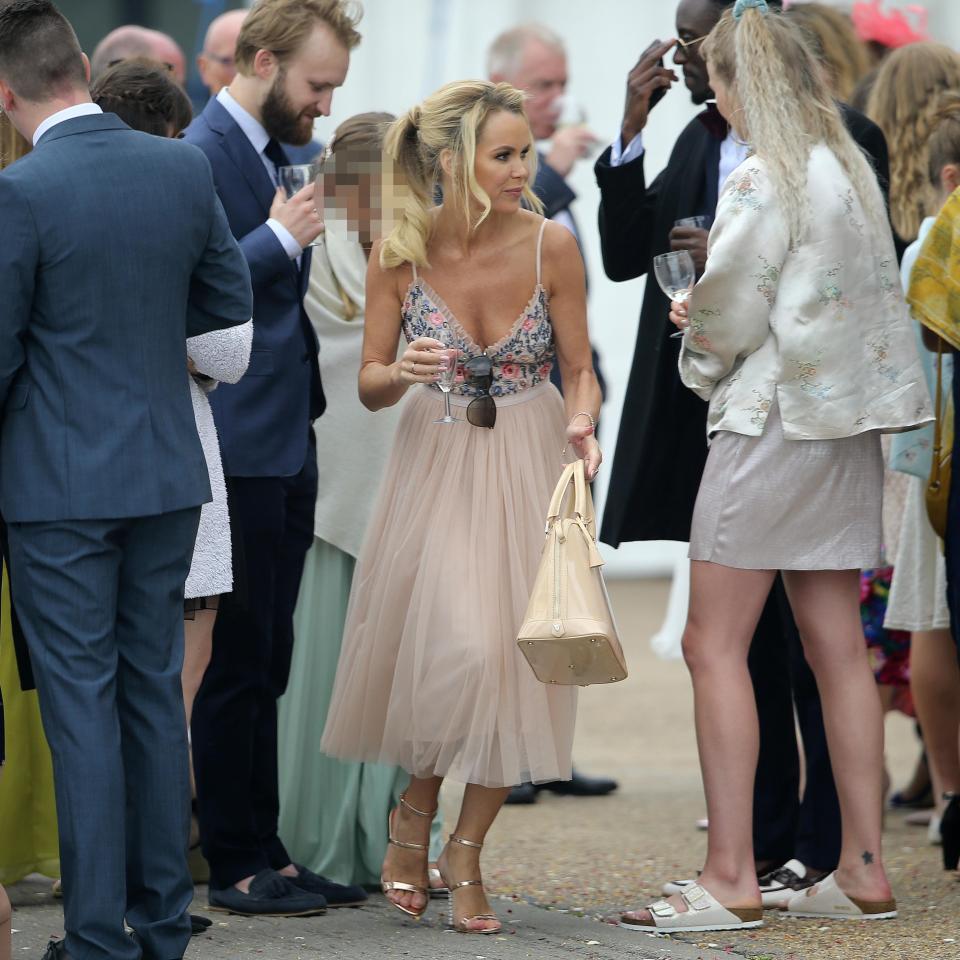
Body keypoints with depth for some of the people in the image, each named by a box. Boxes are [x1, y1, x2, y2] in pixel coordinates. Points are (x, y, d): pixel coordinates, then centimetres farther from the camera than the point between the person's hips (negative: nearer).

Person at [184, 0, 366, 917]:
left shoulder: (279, 151, 15)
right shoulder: (205, 155, -13)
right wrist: (281, 238, -22)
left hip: (287, 445, 9)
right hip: (239, 450, -9)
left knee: (268, 666, 12)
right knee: (237, 662, -2)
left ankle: (264, 851, 18)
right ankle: (234, 865, 5)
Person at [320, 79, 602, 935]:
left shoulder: (550, 246, -11)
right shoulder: (399, 255, -11)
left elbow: (580, 371, -2)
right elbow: (370, 388, -3)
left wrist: (582, 424, -22)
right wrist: (403, 371, -25)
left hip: (528, 467, 1)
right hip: (437, 463, -1)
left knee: (513, 654, -1)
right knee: (457, 643, -14)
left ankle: (467, 854, 15)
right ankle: (416, 809, 15)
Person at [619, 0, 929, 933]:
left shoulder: (762, 180, -15)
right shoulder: (851, 167, 9)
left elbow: (732, 316, -14)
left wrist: (697, 331, 9)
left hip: (772, 419, -8)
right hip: (848, 425, 8)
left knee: (715, 645, -4)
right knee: (837, 646, 9)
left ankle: (730, 875, -7)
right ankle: (862, 870, 10)